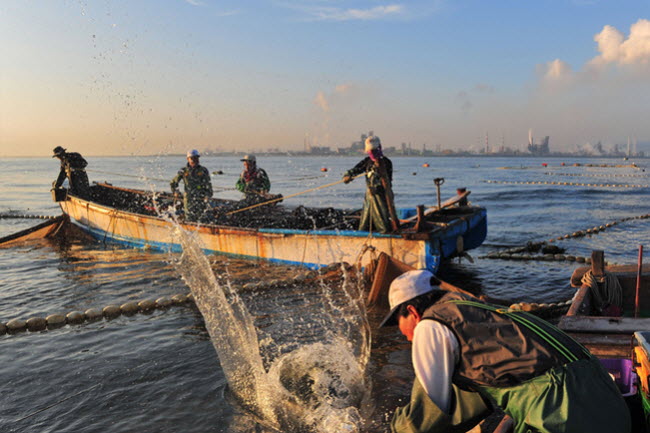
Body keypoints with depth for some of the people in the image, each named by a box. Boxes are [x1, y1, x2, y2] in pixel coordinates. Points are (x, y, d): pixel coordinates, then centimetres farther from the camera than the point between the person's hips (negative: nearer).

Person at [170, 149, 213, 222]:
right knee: (190, 221, 4)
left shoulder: (203, 170, 2)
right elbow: (173, 182, 18)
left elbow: (208, 186, 3)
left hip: (202, 199, -1)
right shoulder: (184, 171, 5)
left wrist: (207, 198, -3)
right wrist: (176, 193, 12)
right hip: (189, 200, 1)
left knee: (203, 220, -5)